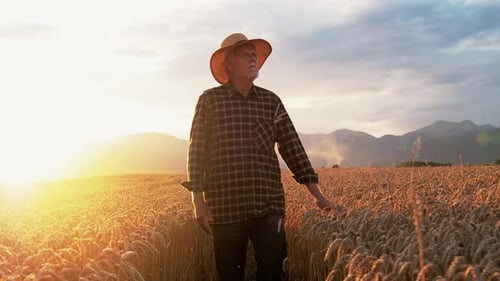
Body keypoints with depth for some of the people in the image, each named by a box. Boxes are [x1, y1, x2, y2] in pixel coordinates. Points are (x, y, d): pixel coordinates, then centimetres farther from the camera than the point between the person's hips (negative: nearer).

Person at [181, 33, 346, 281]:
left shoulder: (271, 101, 9)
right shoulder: (209, 100, 2)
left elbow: (292, 147, 8)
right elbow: (197, 151, 0)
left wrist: (318, 196, 5)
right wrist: (198, 200, -7)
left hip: (269, 205, 2)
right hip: (225, 207, -2)